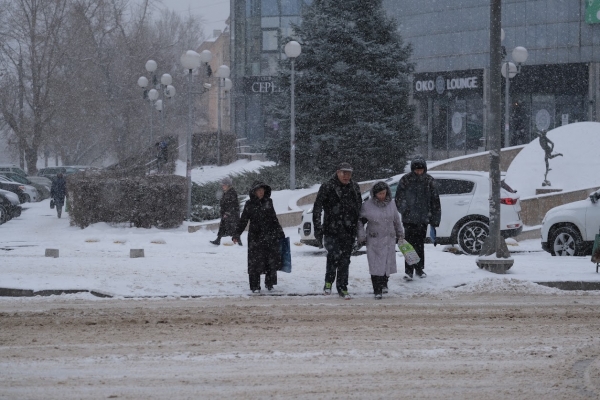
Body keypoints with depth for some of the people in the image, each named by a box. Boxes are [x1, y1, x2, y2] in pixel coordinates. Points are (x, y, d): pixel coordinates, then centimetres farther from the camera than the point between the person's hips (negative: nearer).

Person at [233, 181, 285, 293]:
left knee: (272, 261, 0)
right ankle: (255, 286, 3)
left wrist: (280, 232, 21)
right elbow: (243, 221, 0)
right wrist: (237, 234, -8)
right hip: (255, 237, -2)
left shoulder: (268, 202, 9)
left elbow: (274, 219, 19)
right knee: (255, 262, -4)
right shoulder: (250, 205, 2)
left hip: (270, 236, 2)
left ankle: (269, 284, 15)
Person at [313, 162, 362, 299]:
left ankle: (342, 287, 14)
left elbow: (359, 209, 21)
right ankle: (328, 282, 0)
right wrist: (318, 228, -12)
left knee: (345, 260, 6)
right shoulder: (327, 187, -5)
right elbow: (317, 209, -6)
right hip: (331, 230, -5)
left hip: (349, 231, 5)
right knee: (334, 254, -18)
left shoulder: (355, 188, 12)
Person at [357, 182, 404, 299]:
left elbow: (396, 220, 16)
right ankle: (377, 290, -3)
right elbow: (360, 221, 4)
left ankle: (384, 283, 28)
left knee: (388, 263, 3)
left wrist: (400, 234, 24)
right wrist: (361, 236, -2)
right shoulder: (367, 205, -4)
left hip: (389, 240, 3)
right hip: (374, 240, -3)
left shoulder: (391, 204, 4)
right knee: (376, 265, -7)